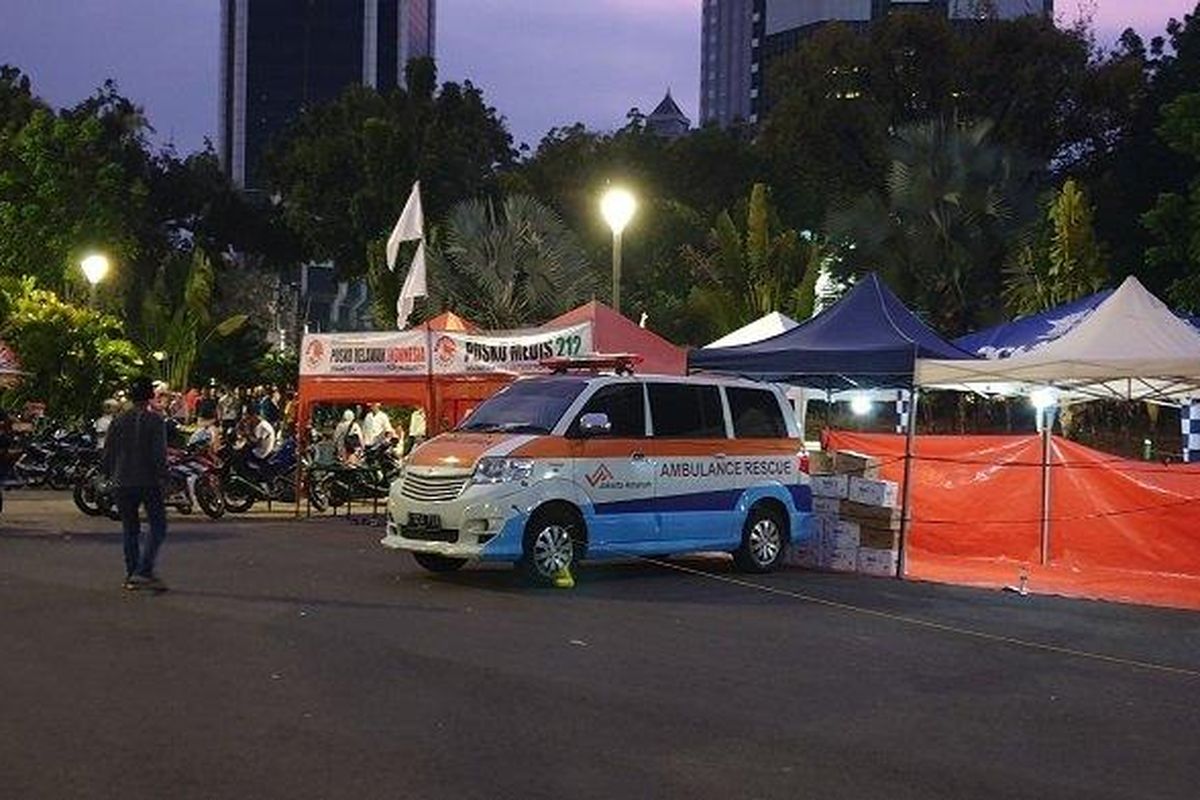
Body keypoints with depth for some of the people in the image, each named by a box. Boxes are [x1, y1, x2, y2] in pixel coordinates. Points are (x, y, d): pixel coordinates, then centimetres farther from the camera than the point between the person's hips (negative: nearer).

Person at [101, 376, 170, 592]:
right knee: (158, 528, 1)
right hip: (149, 482, -4)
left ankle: (131, 575, 13)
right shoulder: (155, 421, -7)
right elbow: (159, 454, -14)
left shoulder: (118, 422, 5)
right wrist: (162, 477, -6)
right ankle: (144, 571, -12)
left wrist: (110, 476, 19)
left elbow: (107, 454, 7)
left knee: (130, 530, 12)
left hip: (123, 483, 4)